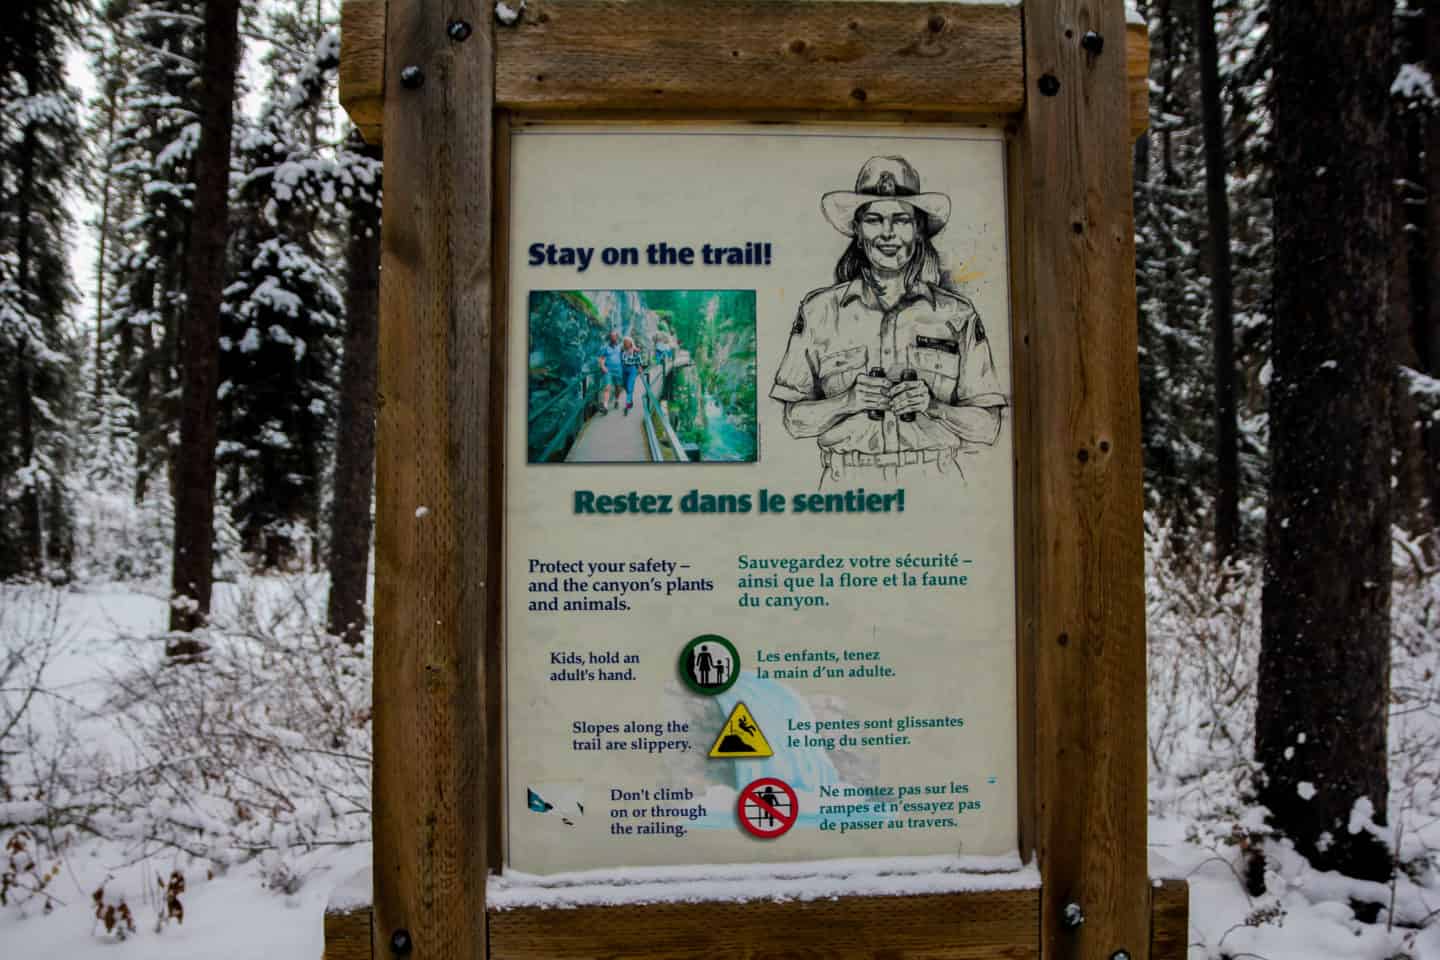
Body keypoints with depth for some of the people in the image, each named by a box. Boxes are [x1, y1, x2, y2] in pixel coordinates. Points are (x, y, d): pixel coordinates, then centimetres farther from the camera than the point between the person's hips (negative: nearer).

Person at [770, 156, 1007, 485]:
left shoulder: (957, 315, 3)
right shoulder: (818, 311, 4)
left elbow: (987, 427, 4)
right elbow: (794, 419, 4)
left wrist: (931, 407, -11)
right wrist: (849, 401, -12)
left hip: (934, 484, 0)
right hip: (846, 481, 1)